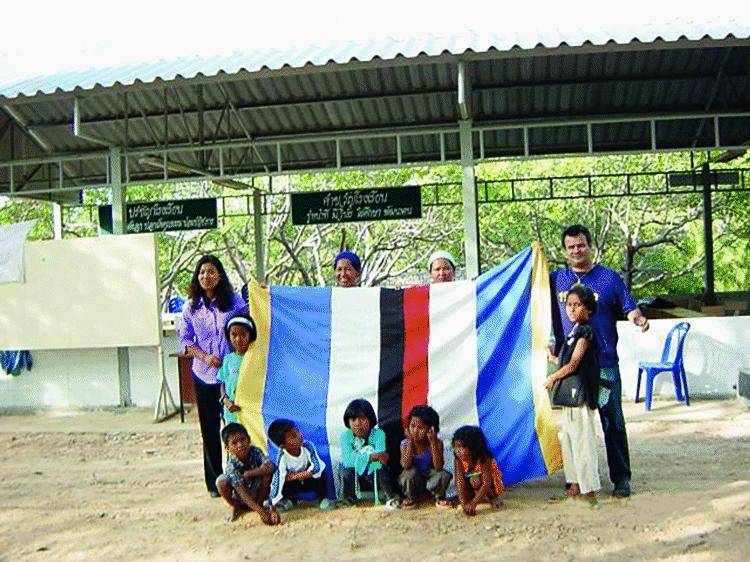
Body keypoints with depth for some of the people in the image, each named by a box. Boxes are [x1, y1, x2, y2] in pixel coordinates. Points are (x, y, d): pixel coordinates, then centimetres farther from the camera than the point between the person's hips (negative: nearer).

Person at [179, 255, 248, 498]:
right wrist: (205, 357, -9)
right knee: (210, 428, 8)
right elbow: (184, 340, 7)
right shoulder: (191, 306, 6)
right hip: (204, 374, 2)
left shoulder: (234, 300, 2)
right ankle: (215, 482, 18)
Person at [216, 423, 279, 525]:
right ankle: (236, 507, 0)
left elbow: (270, 467, -36)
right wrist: (260, 511, -45)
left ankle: (260, 502, -4)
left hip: (257, 492, 1)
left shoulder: (255, 451, -21)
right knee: (222, 482, -31)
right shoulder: (232, 465, -28)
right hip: (240, 498, -1)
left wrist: (248, 474, -31)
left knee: (267, 471, -26)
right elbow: (242, 493, -35)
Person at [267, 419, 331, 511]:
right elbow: (277, 480, -35)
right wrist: (274, 505, -42)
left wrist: (294, 476, -30)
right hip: (294, 484, 0)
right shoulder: (282, 457, -29)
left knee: (319, 475, -31)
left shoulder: (308, 446, -27)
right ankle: (291, 498, 7)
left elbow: (316, 467, -32)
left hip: (310, 481, 0)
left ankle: (322, 498, -2)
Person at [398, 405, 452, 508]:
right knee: (411, 473, -33)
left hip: (430, 479, 1)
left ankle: (439, 498, 2)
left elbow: (438, 467, -28)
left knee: (445, 475, -28)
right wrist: (410, 442, -31)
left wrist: (433, 443, -34)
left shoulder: (437, 443, -17)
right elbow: (406, 466, -29)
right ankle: (410, 498, -4)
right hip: (412, 480, 0)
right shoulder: (405, 443, -16)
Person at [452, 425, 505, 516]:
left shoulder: (484, 458, -33)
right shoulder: (459, 460, -22)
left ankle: (493, 498, -12)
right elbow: (460, 482, -27)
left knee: (475, 480, -33)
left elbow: (486, 484, -39)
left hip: (491, 487, -5)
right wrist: (464, 504, -41)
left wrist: (473, 504, -49)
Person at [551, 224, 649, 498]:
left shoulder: (609, 277, 4)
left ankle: (621, 478, 8)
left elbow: (629, 308, 0)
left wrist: (639, 319, -19)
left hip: (604, 363, -2)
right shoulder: (556, 279, 10)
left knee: (612, 421, -1)